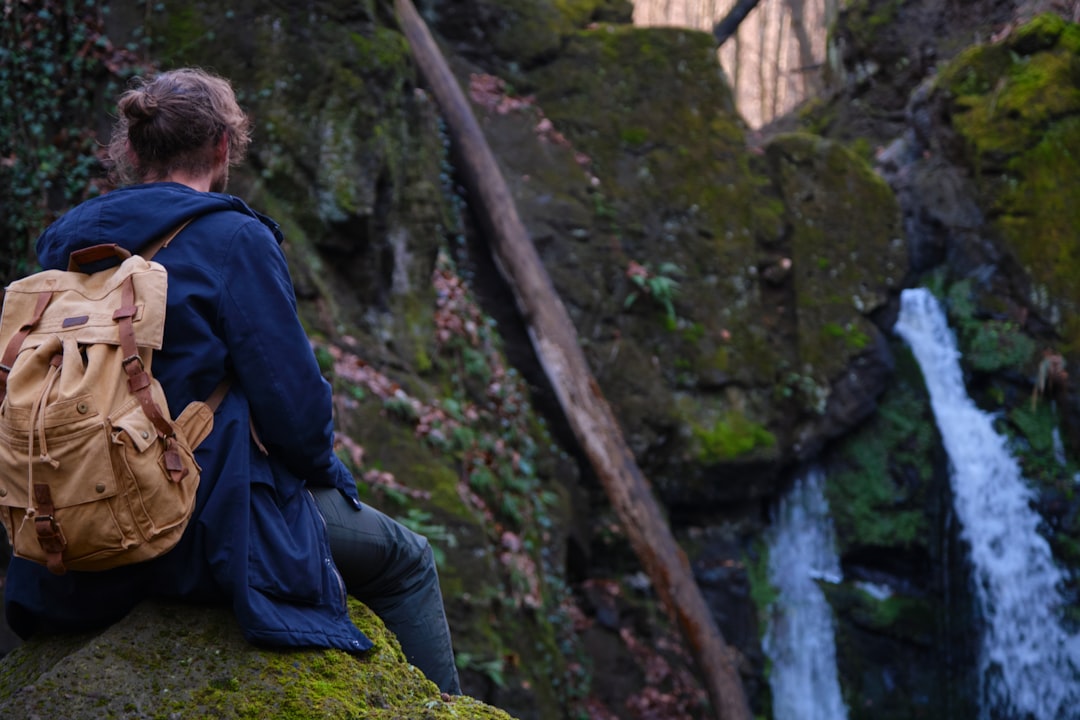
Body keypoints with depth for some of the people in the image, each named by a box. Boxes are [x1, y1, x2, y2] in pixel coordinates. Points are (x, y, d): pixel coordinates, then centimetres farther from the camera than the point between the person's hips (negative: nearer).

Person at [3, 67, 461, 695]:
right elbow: (292, 394, -17)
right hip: (213, 524, -8)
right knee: (407, 561, 16)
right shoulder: (234, 240, -16)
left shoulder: (65, 245, 4)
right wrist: (322, 467, 5)